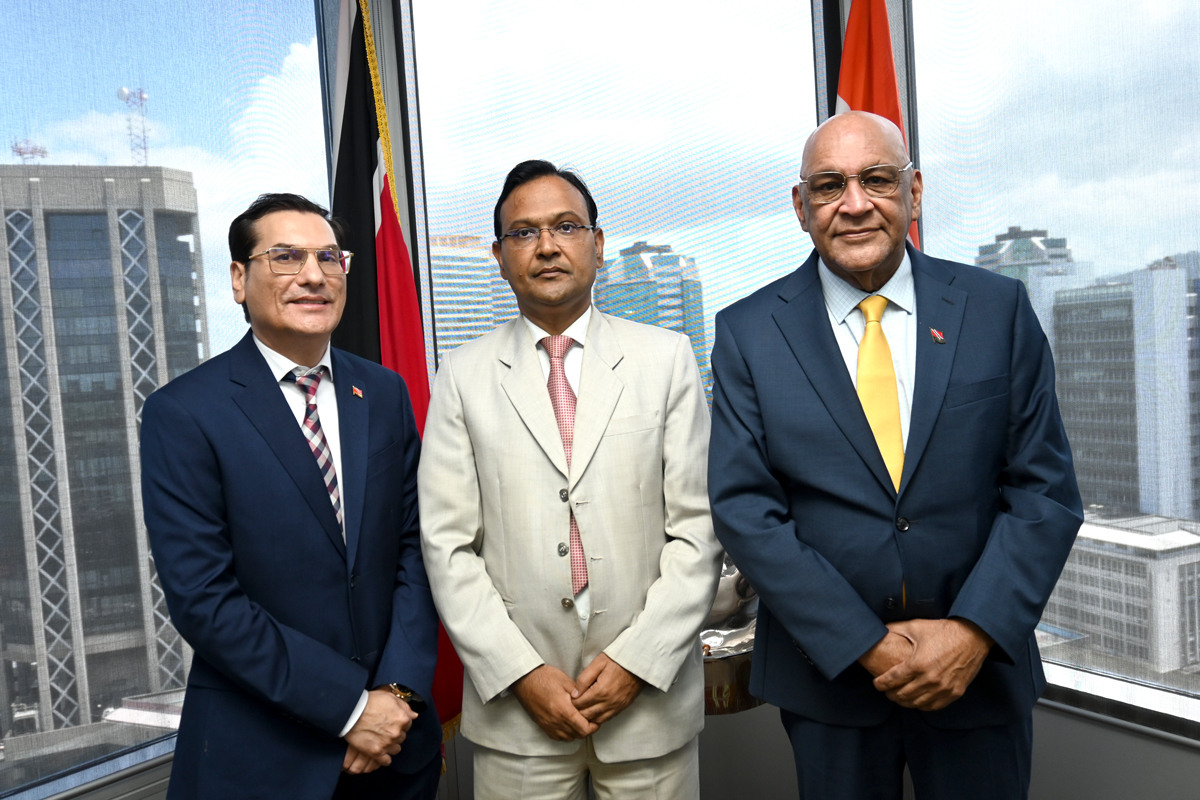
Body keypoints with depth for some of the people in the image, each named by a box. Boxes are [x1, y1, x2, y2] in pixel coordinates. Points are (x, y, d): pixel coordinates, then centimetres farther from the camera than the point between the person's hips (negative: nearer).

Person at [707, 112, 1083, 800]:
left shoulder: (998, 309, -2)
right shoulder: (748, 332, -5)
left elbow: (1046, 488, -3)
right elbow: (743, 506, -10)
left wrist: (973, 632, -14)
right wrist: (867, 645, -14)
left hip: (980, 665, 1)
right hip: (827, 671, 0)